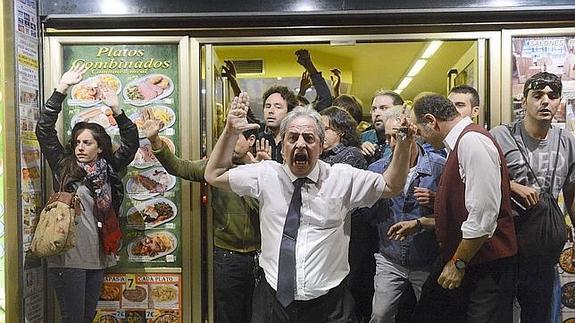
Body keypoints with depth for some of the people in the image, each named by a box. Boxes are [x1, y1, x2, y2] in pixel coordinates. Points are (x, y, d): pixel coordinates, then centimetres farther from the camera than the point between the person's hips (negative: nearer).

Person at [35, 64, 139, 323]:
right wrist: (62, 87, -9)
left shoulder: (108, 170, 8)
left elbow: (131, 143, 7)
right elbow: (44, 129, -5)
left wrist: (116, 110, -3)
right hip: (68, 257, -4)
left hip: (97, 257, 4)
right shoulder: (63, 166, 1)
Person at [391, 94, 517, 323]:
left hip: (486, 265, -9)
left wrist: (457, 263, -16)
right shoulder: (458, 144, 12)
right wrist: (419, 224, 21)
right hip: (458, 260, 9)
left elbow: (482, 218, -24)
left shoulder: (473, 141, -18)